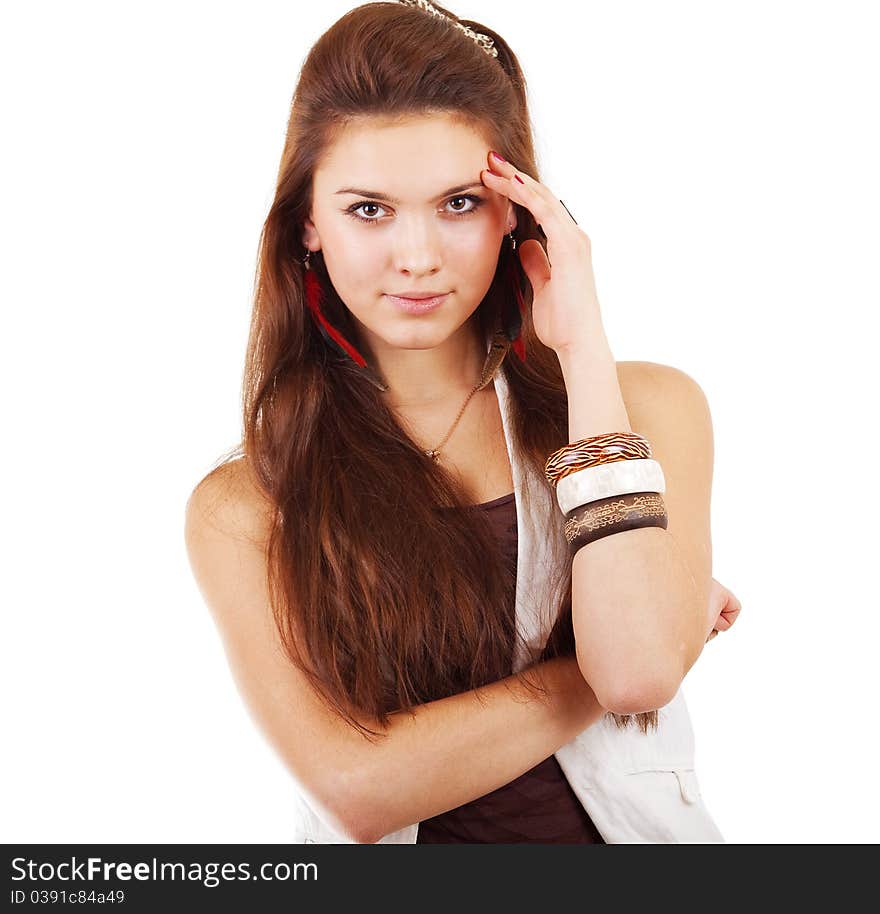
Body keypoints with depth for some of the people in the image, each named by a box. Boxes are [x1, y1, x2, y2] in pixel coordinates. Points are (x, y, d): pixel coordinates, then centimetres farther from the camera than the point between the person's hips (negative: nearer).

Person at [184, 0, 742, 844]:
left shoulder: (650, 406, 0)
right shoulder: (241, 510, -3)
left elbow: (641, 672, -15)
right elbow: (355, 788, -12)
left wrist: (583, 348, -12)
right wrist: (635, 647, -9)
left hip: (625, 825, 1)